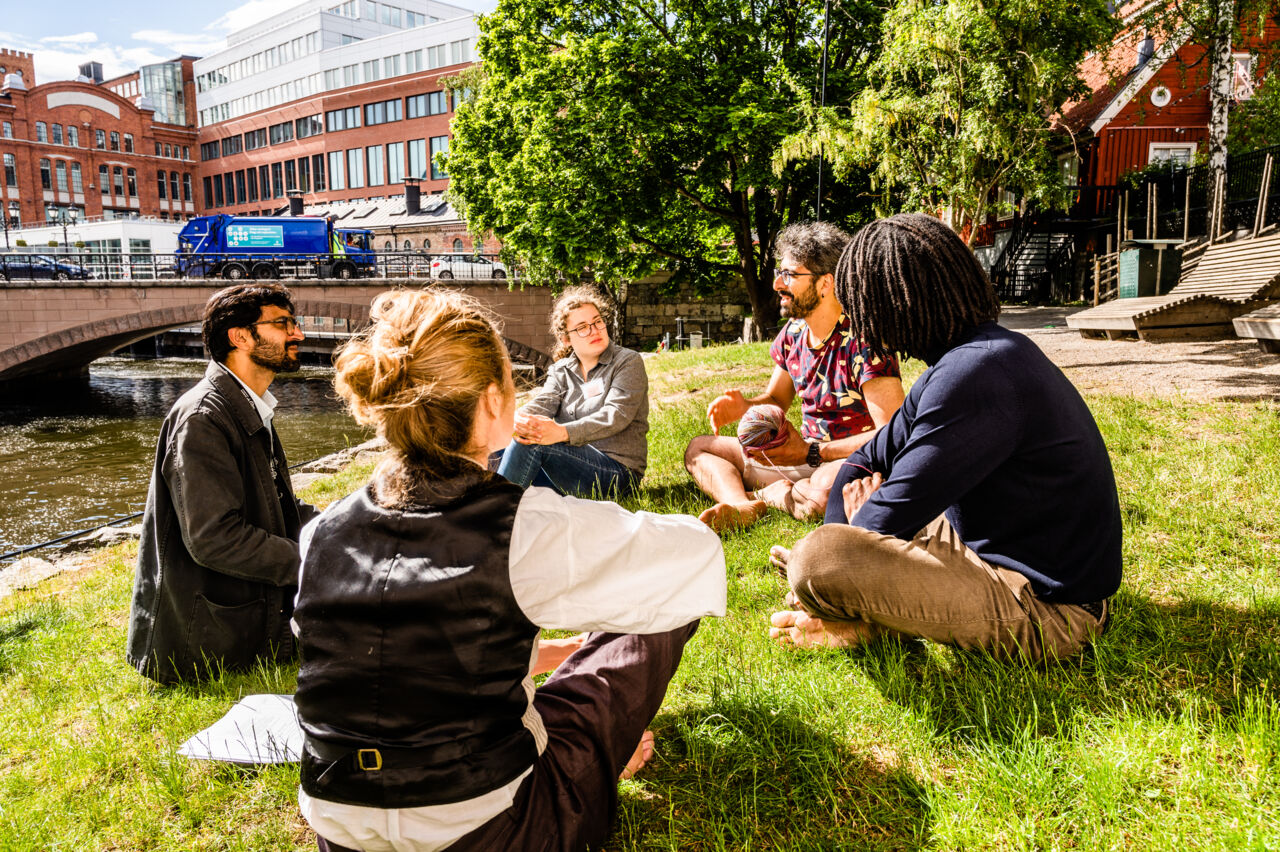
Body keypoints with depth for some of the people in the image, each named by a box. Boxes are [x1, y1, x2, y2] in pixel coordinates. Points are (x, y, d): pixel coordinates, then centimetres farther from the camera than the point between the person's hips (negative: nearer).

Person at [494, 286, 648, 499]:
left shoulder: (628, 362, -2)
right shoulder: (561, 371, 15)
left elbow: (616, 415, -18)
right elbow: (543, 402, -5)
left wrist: (562, 432, -35)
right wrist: (519, 420, -32)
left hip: (617, 470, -5)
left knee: (533, 443, -27)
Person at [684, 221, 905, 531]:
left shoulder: (861, 339, -20)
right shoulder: (793, 333, 4)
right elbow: (776, 400, 18)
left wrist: (811, 453, -25)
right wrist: (745, 407, -7)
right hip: (806, 455, 8)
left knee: (825, 486, -44)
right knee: (699, 449, 4)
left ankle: (771, 495, -10)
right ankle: (741, 505, -27)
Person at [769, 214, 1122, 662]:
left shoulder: (975, 375, -26)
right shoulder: (973, 353, 9)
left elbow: (892, 515, -22)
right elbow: (869, 462, 14)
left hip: (1047, 608, -11)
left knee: (819, 559, -30)